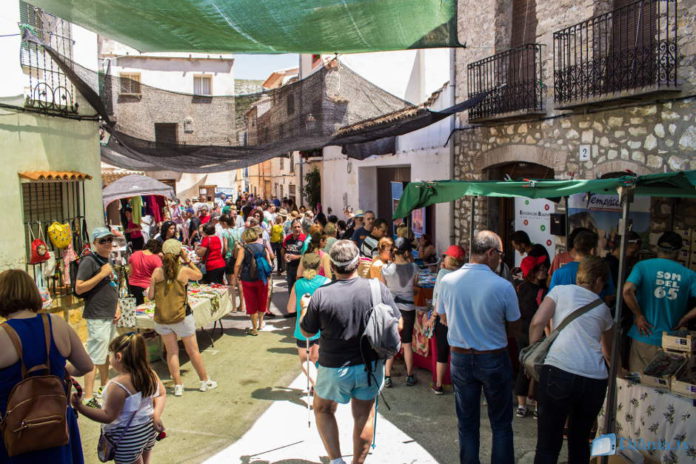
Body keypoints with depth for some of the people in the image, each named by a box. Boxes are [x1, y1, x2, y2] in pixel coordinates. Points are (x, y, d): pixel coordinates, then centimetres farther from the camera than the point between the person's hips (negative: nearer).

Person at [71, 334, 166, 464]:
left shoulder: (118, 385, -27)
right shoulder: (150, 374, -6)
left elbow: (108, 416, -23)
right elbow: (162, 393, 6)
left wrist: (80, 407, -23)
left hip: (128, 438, -7)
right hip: (149, 429, 7)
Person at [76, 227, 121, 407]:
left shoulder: (106, 261, 14)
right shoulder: (89, 261, -13)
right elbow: (79, 288, -19)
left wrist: (117, 307, 10)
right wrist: (101, 274, -22)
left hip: (110, 316, 9)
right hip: (97, 317, -9)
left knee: (106, 354, 20)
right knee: (94, 358, -8)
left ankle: (105, 387, 35)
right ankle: (88, 398, -3)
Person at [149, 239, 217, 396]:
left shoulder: (157, 272, -5)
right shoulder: (184, 270, -10)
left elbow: (150, 296, -3)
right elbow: (199, 275, 11)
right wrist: (187, 260, 9)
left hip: (161, 317, 2)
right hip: (181, 317, -2)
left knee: (172, 352, 13)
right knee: (193, 351, 12)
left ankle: (178, 385, 17)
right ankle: (205, 381, 25)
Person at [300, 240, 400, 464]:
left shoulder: (321, 295, -18)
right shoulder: (378, 289, -13)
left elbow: (307, 331, -4)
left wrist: (304, 307, 14)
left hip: (334, 368, -1)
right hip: (371, 366, 2)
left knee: (323, 409, 23)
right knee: (364, 414, 18)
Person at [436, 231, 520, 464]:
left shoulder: (447, 281, -10)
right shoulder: (503, 287, -20)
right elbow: (514, 326, -6)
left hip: (460, 359, 3)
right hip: (493, 360, -3)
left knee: (467, 425, 16)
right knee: (501, 425, 15)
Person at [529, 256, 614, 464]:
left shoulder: (561, 290, 12)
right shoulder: (603, 308, 22)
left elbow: (537, 323, -2)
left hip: (559, 371, -4)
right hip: (595, 379, 4)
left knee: (548, 445, 2)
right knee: (580, 441, 22)